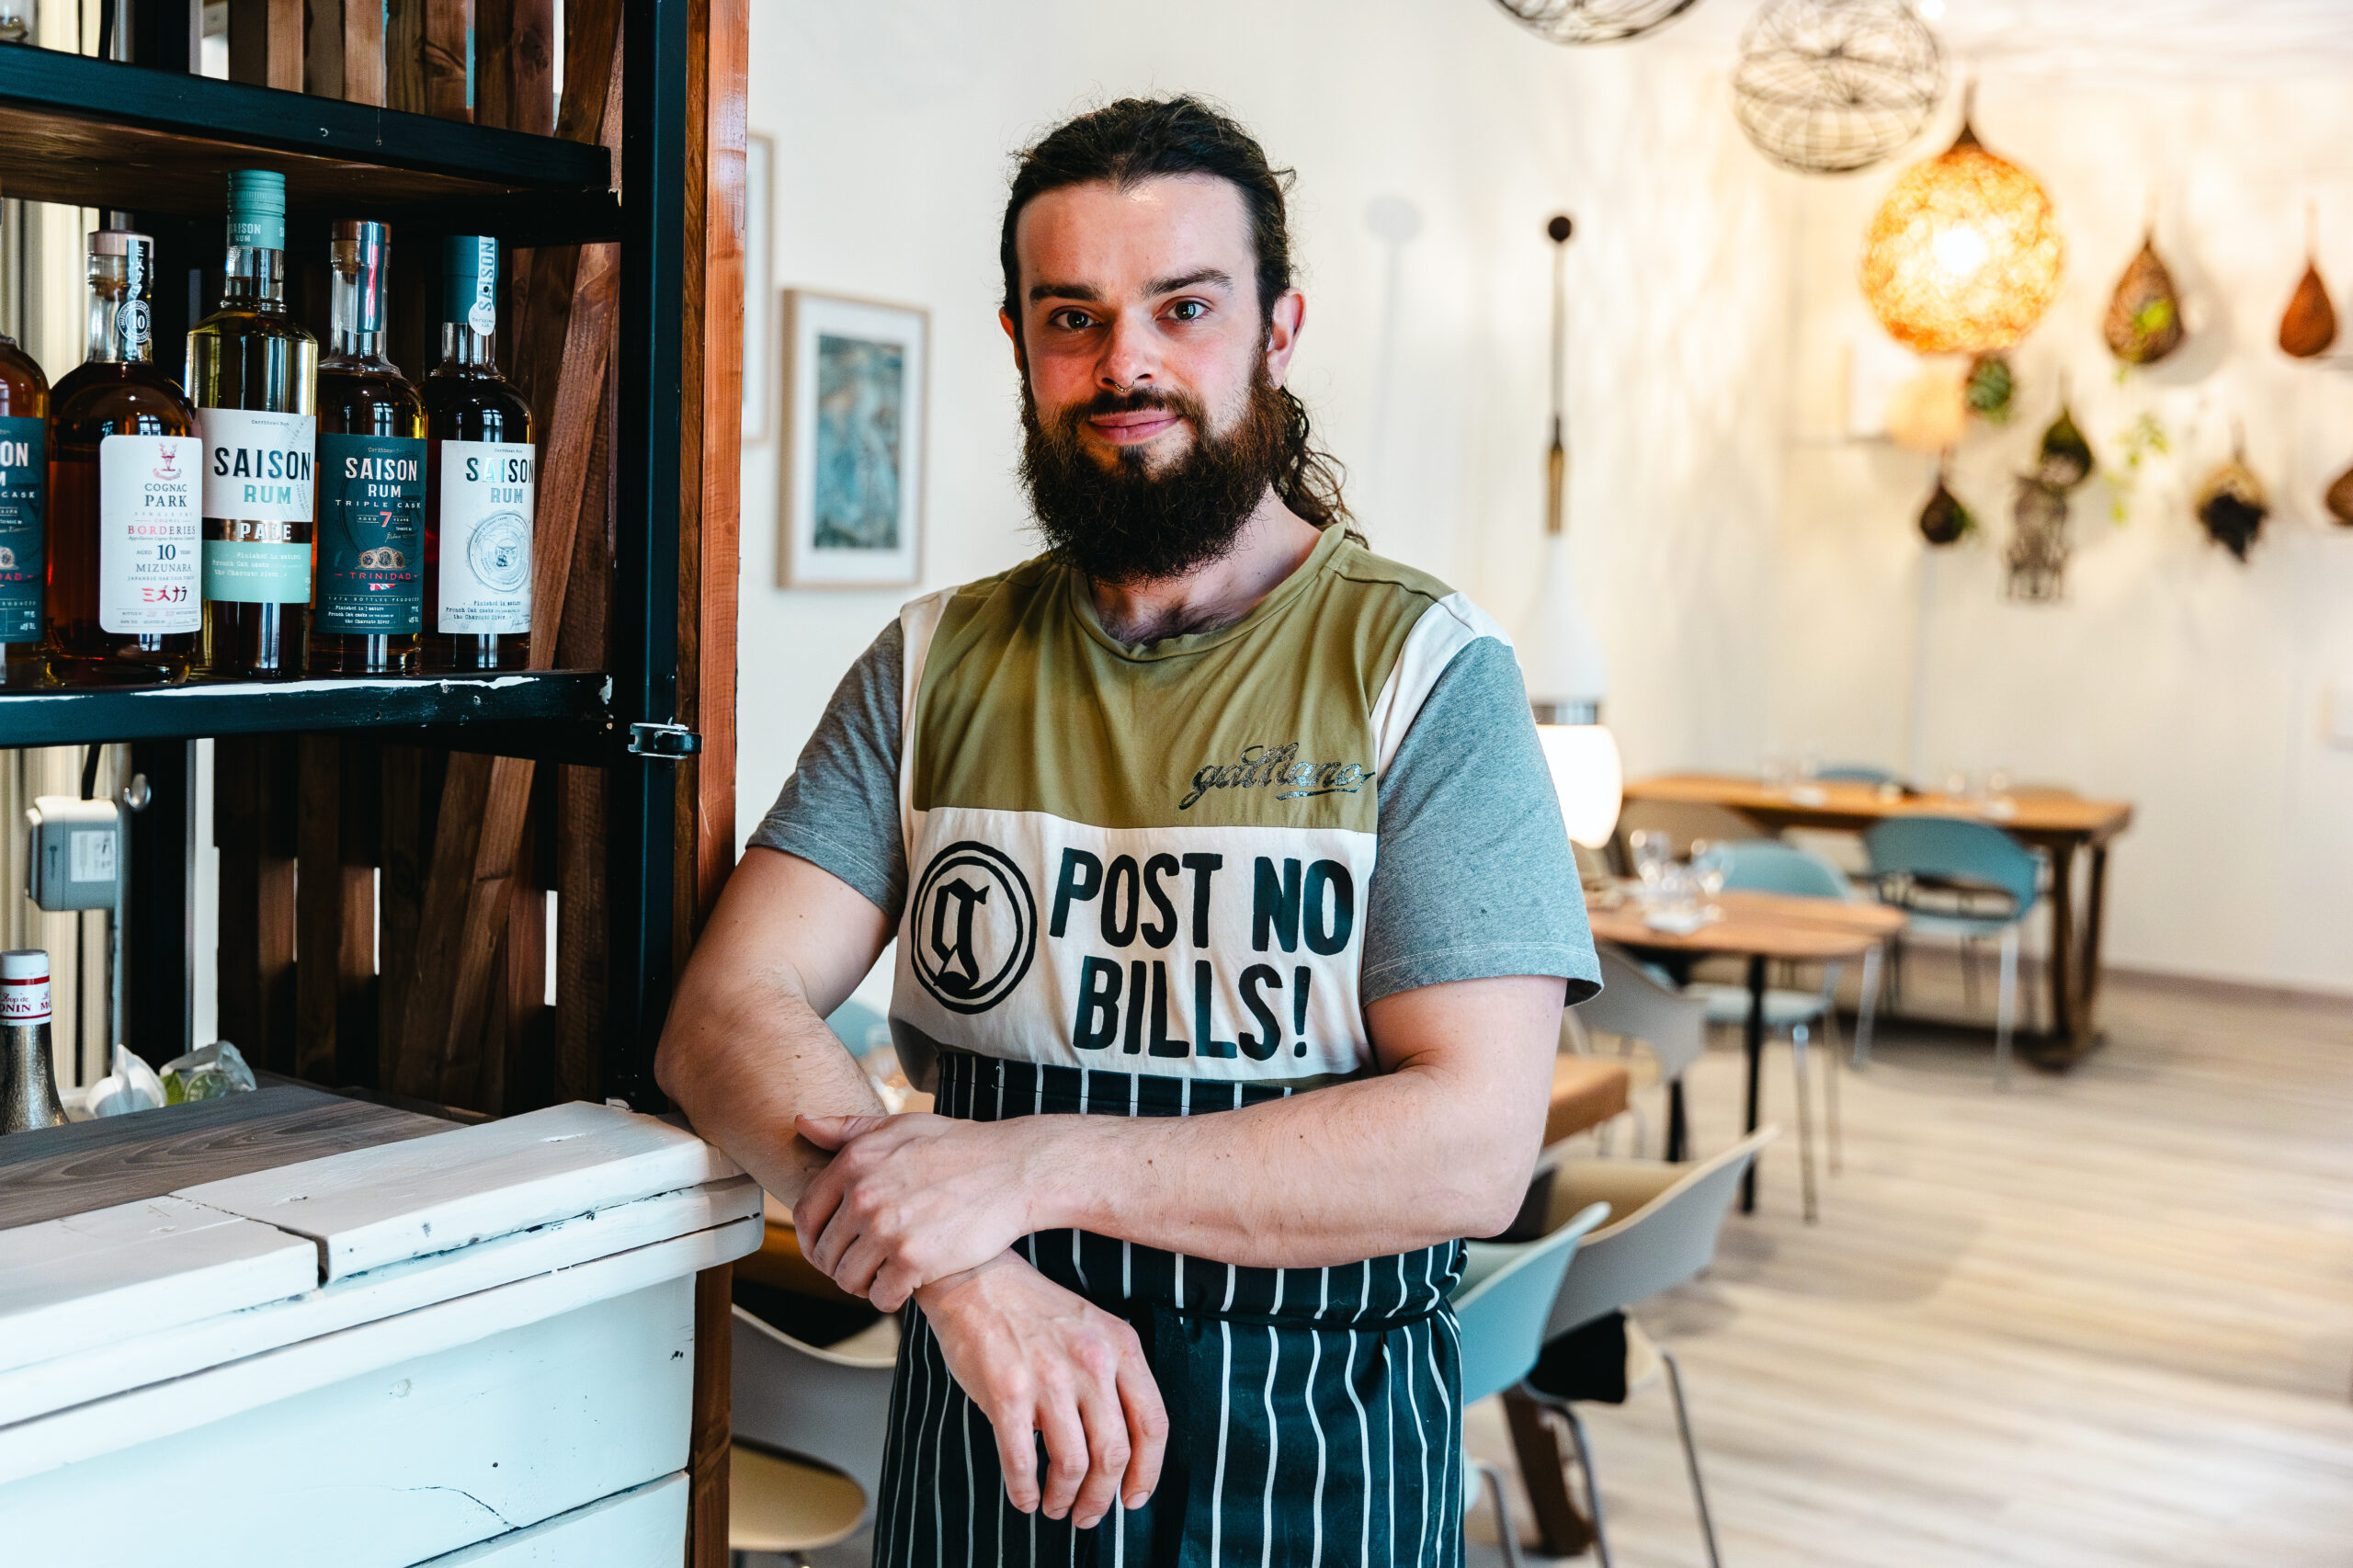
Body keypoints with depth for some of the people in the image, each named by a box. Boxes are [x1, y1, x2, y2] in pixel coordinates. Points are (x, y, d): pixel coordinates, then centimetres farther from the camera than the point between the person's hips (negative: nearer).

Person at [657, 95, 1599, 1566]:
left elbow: (1474, 1143, -17)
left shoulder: (1425, 671, -9)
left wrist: (1032, 1167, -25)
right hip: (987, 1436, 3)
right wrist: (969, 1272, -23)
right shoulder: (934, 667, 2)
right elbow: (730, 1012, -7)